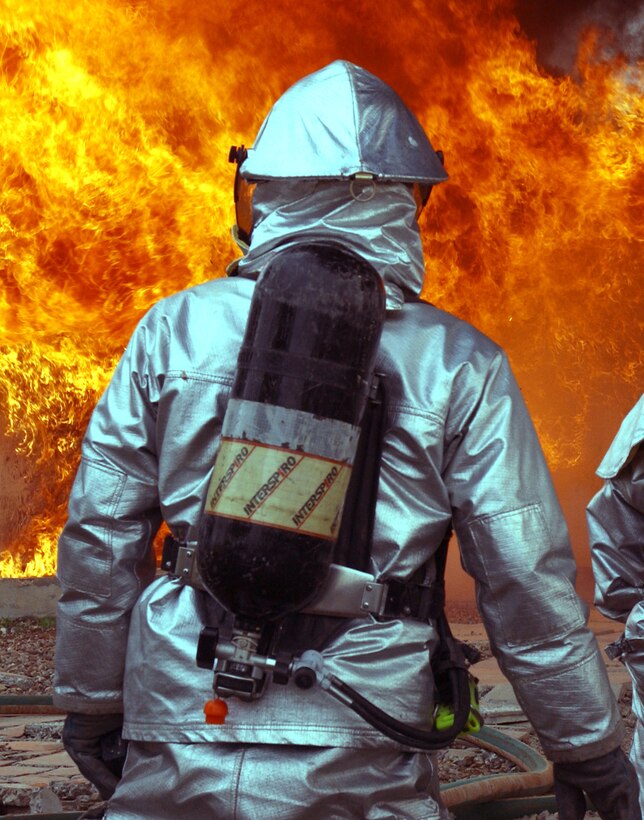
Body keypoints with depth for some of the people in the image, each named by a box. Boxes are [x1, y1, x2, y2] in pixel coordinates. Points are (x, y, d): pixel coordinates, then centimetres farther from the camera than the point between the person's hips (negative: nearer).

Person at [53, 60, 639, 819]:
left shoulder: (176, 330, 0)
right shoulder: (458, 365, -4)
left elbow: (100, 538, 4)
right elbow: (525, 576, -3)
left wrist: (91, 703, 16)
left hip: (181, 749, 2)